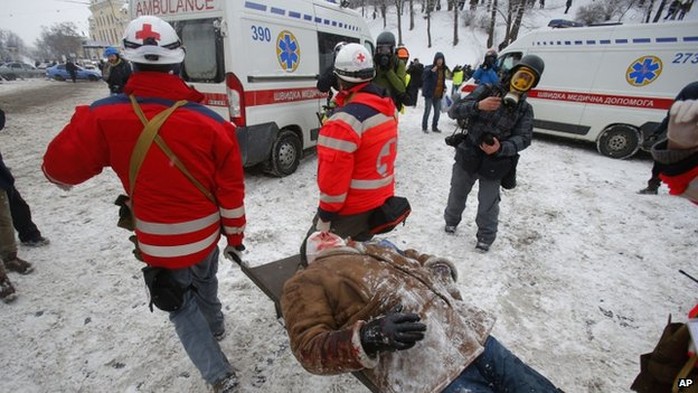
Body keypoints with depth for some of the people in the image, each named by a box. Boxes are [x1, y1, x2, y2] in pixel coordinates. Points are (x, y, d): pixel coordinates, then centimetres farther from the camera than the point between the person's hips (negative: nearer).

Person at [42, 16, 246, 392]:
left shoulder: (103, 116, -18)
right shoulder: (210, 121, -16)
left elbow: (59, 169, -6)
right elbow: (231, 191, -10)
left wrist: (86, 123, 13)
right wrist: (235, 236, 5)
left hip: (160, 244, -2)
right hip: (205, 236, 3)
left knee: (182, 306, 20)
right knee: (205, 284, 31)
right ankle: (215, 327, 60)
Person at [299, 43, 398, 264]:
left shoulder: (345, 120, -26)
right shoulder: (388, 108, 0)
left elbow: (334, 175, -24)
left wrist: (325, 217, -16)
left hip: (351, 210, -8)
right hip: (382, 203, 8)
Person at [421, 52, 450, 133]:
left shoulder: (443, 69, 13)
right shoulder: (430, 68, -8)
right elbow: (423, 77, -22)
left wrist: (444, 88, 8)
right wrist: (431, 71, -34)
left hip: (438, 94, 6)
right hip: (429, 93, -6)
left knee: (437, 111, 10)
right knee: (427, 111, -5)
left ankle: (434, 127, 23)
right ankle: (424, 128, 4)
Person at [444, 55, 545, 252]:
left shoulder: (525, 110, 0)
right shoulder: (486, 91, -6)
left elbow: (523, 138, -10)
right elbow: (454, 111, -13)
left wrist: (501, 148, -29)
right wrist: (477, 106, -31)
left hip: (494, 164, 0)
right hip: (467, 156, 0)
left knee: (488, 205, 8)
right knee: (457, 194, 18)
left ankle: (486, 237, 31)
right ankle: (451, 220, 46)